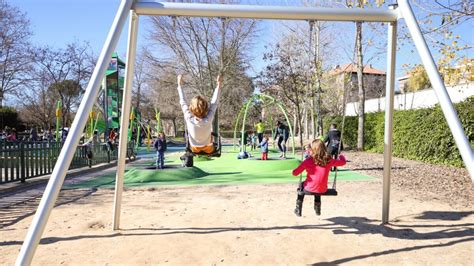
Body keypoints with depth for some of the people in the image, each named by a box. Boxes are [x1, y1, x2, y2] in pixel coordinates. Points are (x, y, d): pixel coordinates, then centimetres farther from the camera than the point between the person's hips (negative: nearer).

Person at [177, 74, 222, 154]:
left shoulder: (189, 119, -32)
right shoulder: (208, 119, -33)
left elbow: (183, 102, -18)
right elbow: (214, 102, -22)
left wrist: (179, 85, -8)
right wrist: (219, 84, -14)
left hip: (194, 149, 0)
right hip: (208, 150, 0)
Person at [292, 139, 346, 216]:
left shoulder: (308, 161, -14)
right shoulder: (329, 160, -6)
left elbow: (295, 173, -10)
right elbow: (343, 162, 11)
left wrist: (294, 171, 14)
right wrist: (341, 156, 33)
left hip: (310, 189, -3)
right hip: (323, 190, 3)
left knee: (302, 185, 32)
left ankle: (298, 210, 32)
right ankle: (317, 209, 48)